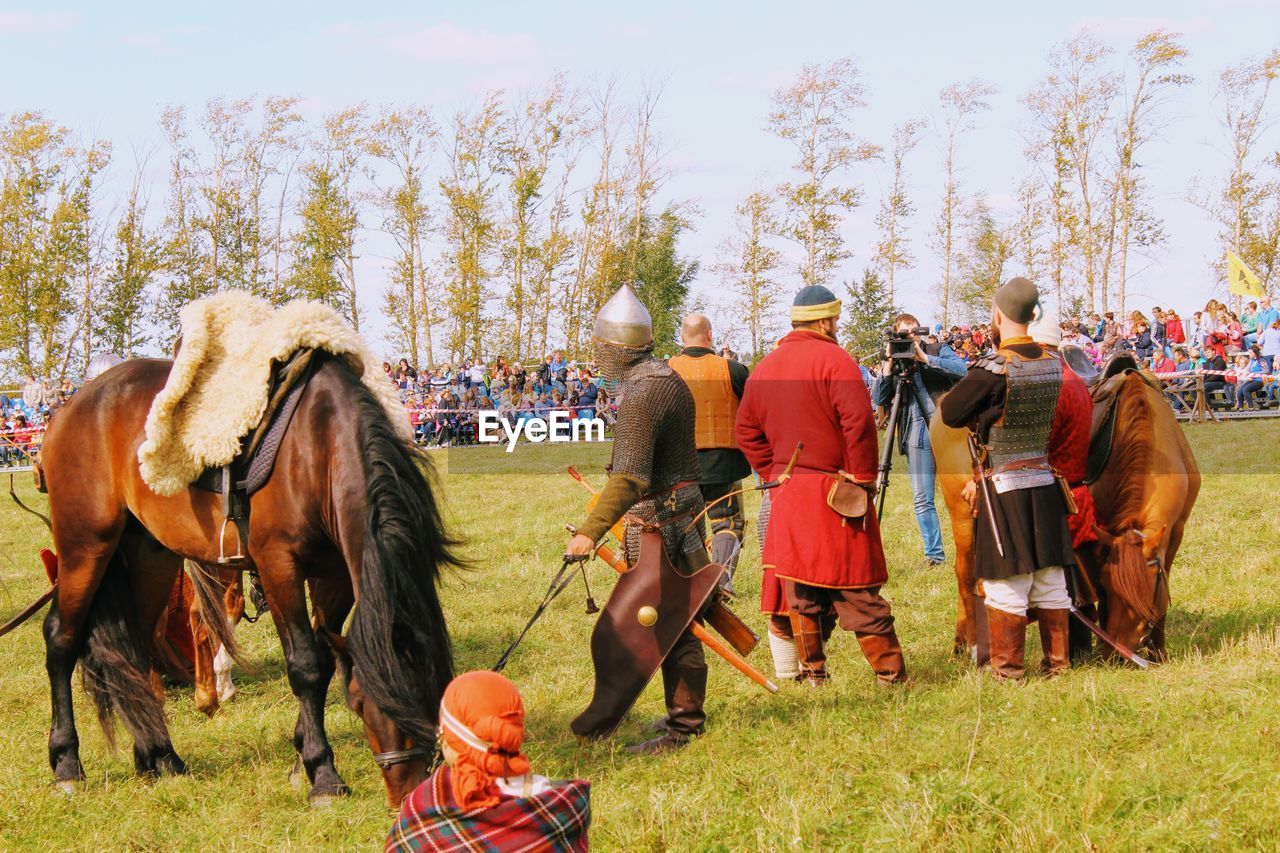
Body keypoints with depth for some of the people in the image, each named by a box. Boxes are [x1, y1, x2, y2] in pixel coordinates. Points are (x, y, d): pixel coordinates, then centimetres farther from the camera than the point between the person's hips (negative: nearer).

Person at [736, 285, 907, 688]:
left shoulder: (767, 366, 10)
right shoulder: (834, 360, -11)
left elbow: (747, 429, 14)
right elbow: (858, 423, -19)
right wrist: (862, 478, -10)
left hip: (787, 492, 6)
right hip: (834, 491, -6)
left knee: (800, 583, 11)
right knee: (856, 586, -1)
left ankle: (812, 671, 13)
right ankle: (889, 670, 2)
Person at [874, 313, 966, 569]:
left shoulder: (938, 351, 4)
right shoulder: (892, 364, 10)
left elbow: (962, 370, -14)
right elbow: (879, 401, 0)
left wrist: (925, 358, -17)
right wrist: (889, 366, -10)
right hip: (915, 435, 2)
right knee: (921, 499, 1)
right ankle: (934, 555, 10)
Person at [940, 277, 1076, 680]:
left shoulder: (994, 370, -17)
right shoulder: (1052, 365, 4)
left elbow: (951, 413, -9)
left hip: (1005, 489, -6)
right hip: (1045, 482, 6)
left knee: (1007, 583, 0)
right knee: (1050, 578, 11)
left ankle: (1007, 669, 6)